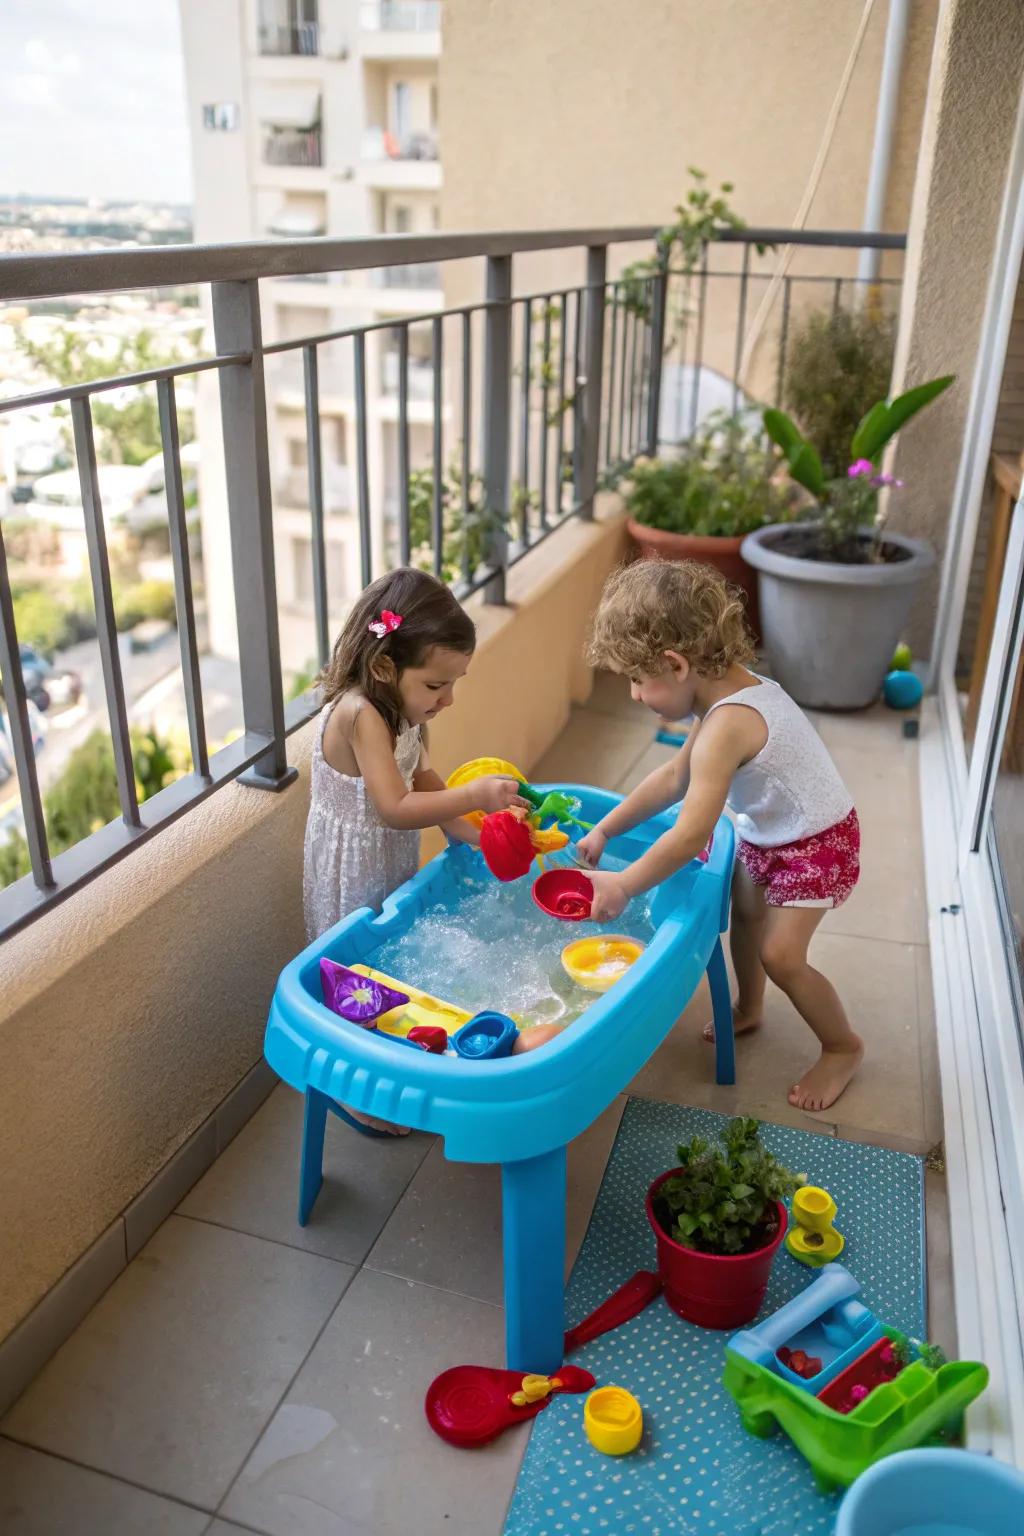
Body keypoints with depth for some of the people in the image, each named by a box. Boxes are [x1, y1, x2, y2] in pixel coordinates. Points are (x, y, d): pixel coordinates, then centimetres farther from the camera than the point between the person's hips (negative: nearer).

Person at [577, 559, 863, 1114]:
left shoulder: (726, 726, -35)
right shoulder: (732, 690, -5)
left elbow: (691, 835, -35)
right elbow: (674, 777, 4)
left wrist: (622, 886, -24)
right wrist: (604, 831, 4)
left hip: (815, 844, -10)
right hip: (768, 832, 10)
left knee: (780, 954, -7)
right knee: (744, 913, 20)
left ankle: (843, 1047, 18)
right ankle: (748, 1008, 45)